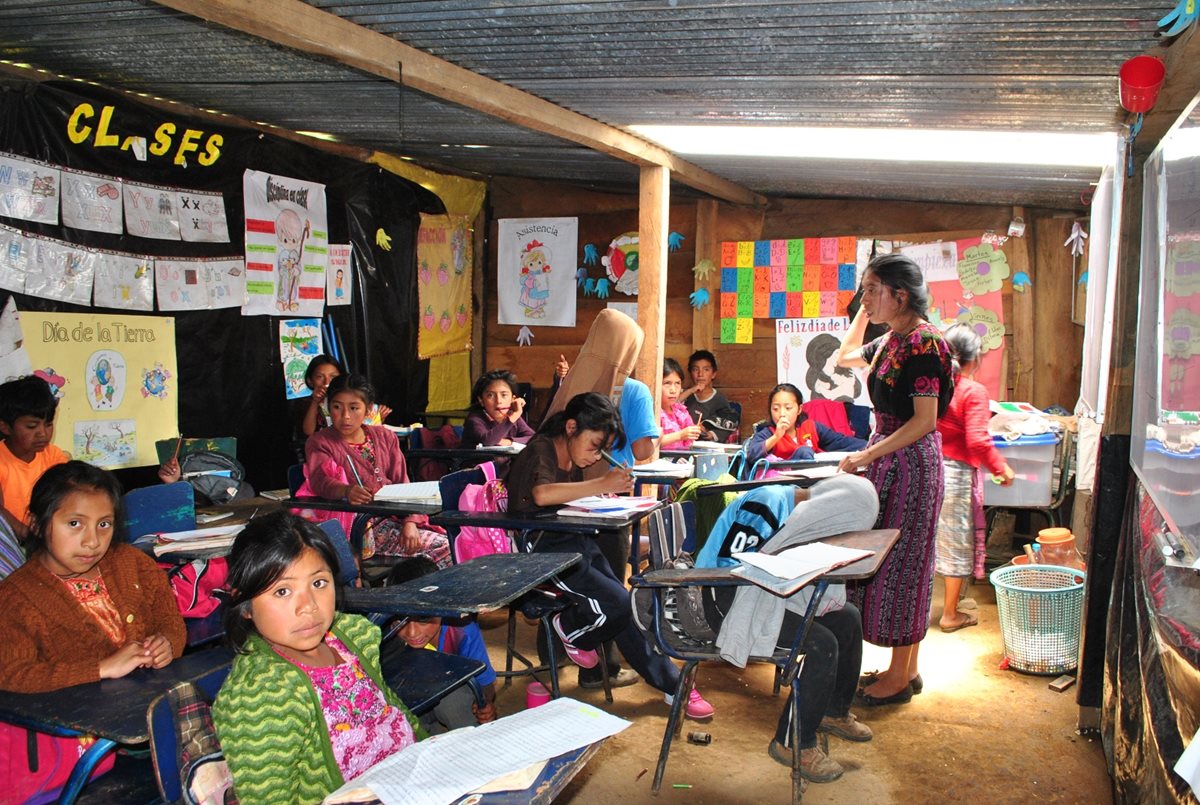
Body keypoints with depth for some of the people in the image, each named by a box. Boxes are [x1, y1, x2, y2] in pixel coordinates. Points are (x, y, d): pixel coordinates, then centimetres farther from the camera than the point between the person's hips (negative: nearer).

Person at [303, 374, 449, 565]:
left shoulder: (384, 437, 17)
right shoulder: (319, 443, 4)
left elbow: (401, 483, 12)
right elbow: (321, 480, -16)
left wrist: (410, 522, -5)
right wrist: (347, 491, -39)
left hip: (391, 520, 5)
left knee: (445, 546, -15)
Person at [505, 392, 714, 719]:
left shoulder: (572, 458, 14)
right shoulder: (540, 450, -14)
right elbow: (542, 495, -34)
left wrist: (611, 488, -1)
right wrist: (603, 485, -33)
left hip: (574, 544, 9)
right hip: (540, 551, -8)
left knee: (626, 605, -5)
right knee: (618, 605, -20)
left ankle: (671, 683, 3)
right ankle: (571, 629, 10)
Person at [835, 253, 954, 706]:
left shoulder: (922, 342, -17)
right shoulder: (890, 341, 10)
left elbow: (925, 420, -21)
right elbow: (844, 357, 28)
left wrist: (867, 456, -22)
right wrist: (863, 314, 15)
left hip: (911, 461, -9)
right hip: (887, 458, 9)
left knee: (901, 564, -2)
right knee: (889, 563, 13)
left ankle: (900, 678, 9)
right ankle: (906, 668, 24)